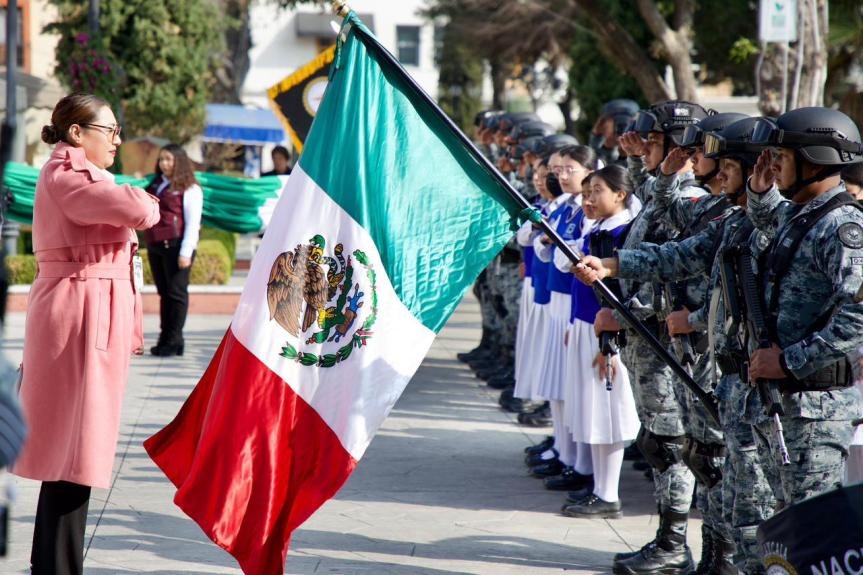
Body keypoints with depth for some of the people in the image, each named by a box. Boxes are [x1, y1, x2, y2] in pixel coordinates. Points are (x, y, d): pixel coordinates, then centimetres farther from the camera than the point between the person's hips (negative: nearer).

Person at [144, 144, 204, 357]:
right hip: (155, 246, 7)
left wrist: (186, 252, -14)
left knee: (176, 293, -4)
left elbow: (193, 223, -9)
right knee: (164, 292, 9)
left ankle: (174, 341, -1)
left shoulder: (189, 189, -4)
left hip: (175, 246, -7)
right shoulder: (155, 184, 18)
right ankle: (164, 339, 13)